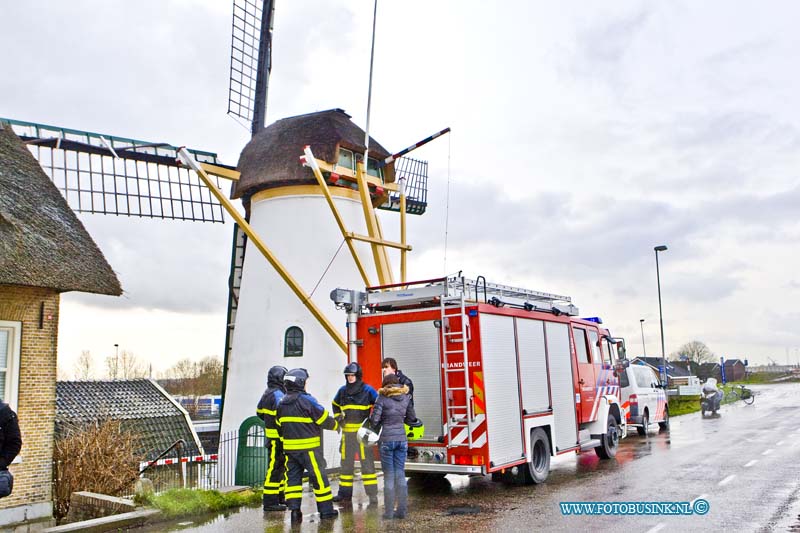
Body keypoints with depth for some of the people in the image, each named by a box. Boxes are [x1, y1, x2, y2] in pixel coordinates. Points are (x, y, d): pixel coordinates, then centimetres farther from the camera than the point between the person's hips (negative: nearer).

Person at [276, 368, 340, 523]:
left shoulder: (282, 403, 7)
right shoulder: (307, 400, -14)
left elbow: (279, 426, 15)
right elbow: (324, 419, -10)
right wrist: (335, 425, 9)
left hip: (289, 448, 6)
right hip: (309, 448, -6)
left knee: (293, 477, 10)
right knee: (319, 477, 4)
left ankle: (294, 509, 3)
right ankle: (326, 509, 10)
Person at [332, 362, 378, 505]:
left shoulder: (367, 390, -6)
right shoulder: (342, 391, 8)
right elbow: (335, 404, 26)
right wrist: (338, 416, 10)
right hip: (347, 432, 5)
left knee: (367, 462, -6)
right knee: (346, 463, 12)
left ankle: (372, 495, -3)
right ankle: (345, 493, 23)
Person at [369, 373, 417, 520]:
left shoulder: (382, 398, -6)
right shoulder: (406, 397, 6)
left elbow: (374, 420, -10)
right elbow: (412, 419, 13)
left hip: (387, 440, -3)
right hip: (402, 439, 3)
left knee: (389, 475, 2)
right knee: (400, 474, 9)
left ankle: (389, 512, 5)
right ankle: (402, 510, 9)